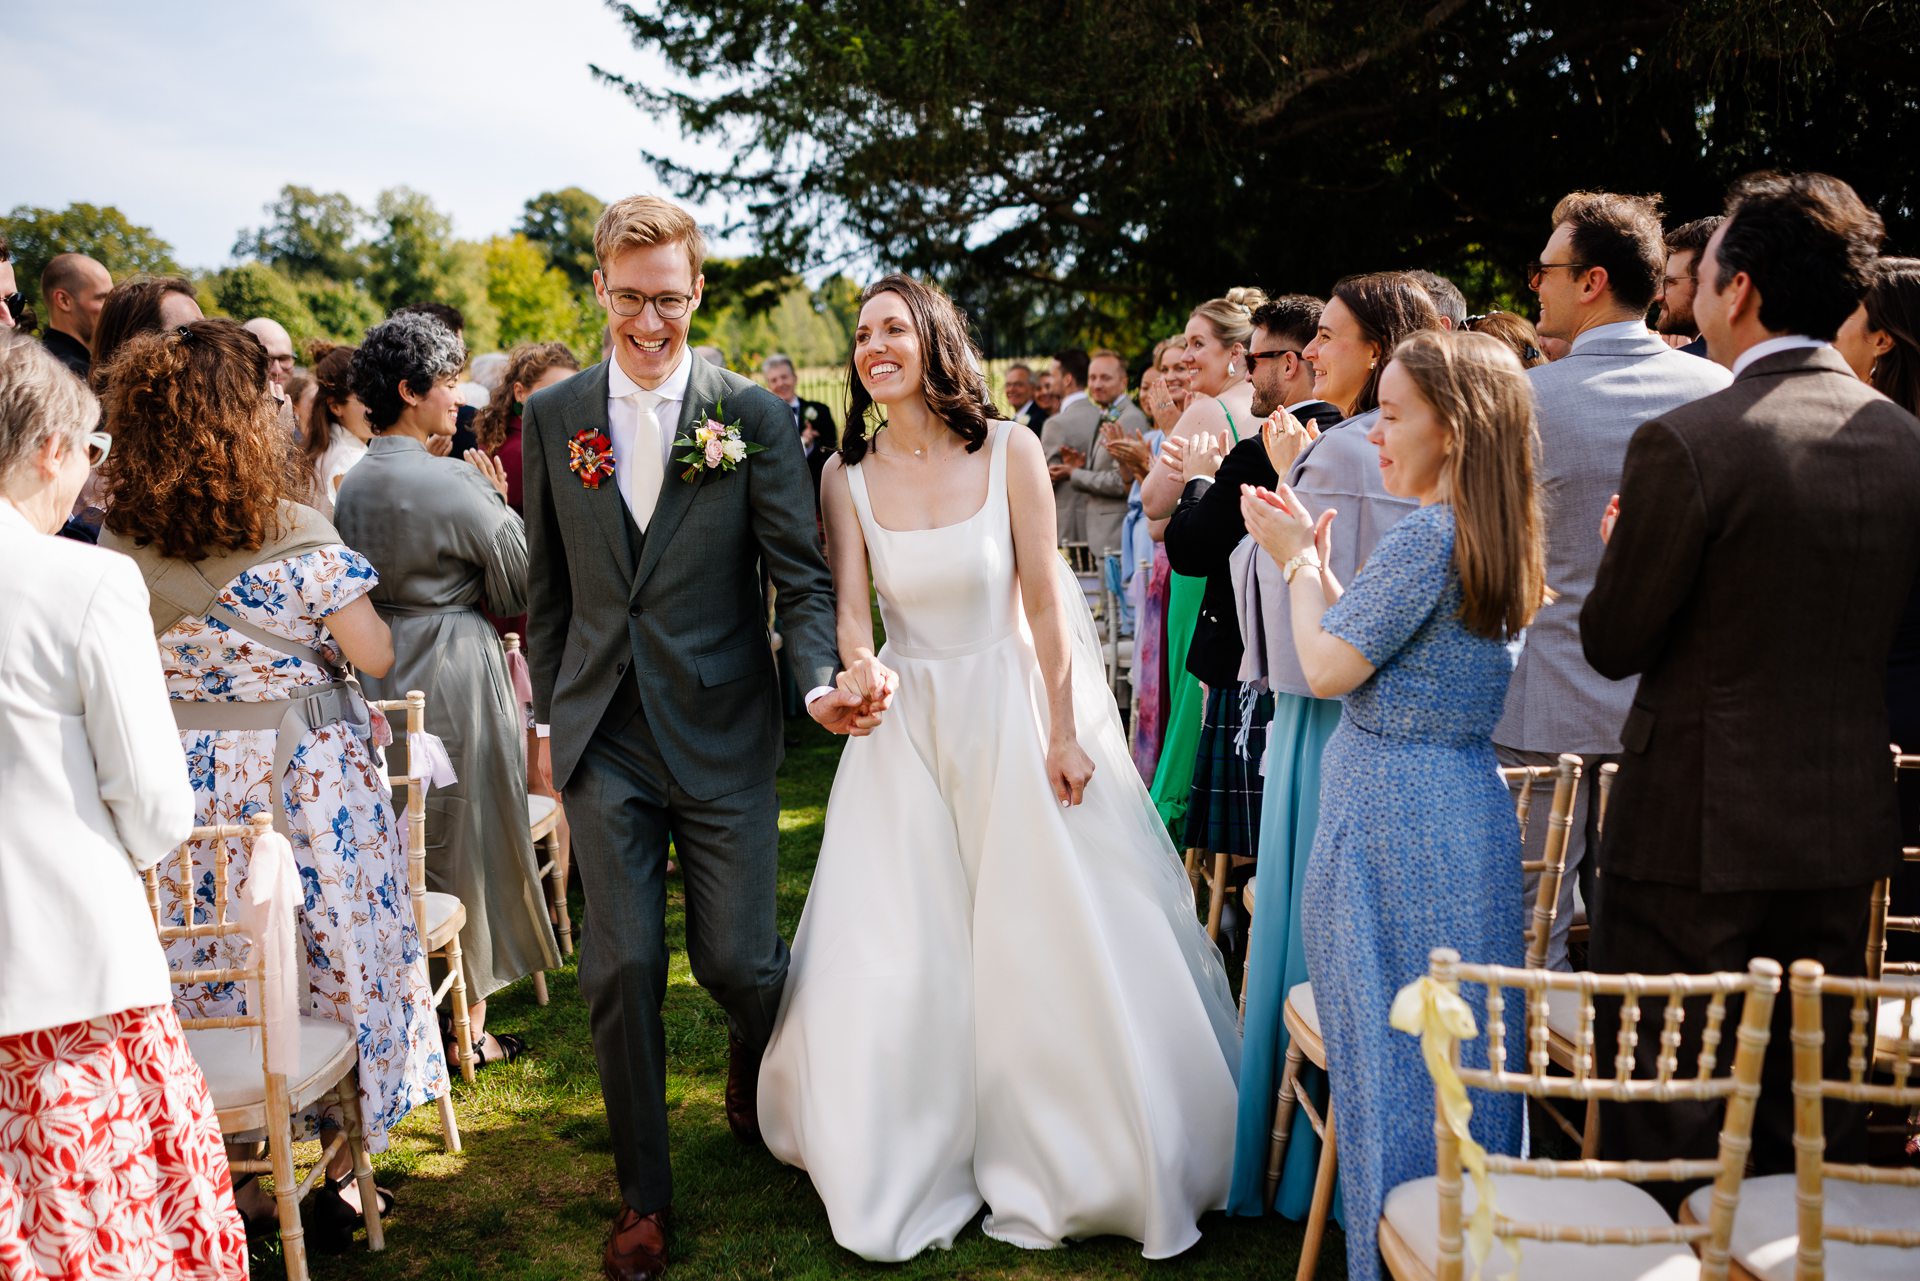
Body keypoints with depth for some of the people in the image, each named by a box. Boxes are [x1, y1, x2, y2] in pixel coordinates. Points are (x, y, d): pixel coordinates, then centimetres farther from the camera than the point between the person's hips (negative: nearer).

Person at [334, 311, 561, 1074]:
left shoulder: (350, 485, 5)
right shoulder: (453, 482, -17)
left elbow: (358, 588, 13)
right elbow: (519, 590, -13)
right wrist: (501, 504, 1)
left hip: (380, 672, 7)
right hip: (457, 674, -7)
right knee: (467, 841, 6)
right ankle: (469, 1027, 16)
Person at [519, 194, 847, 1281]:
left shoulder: (755, 415, -4)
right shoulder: (553, 415, 5)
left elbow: (803, 573, -6)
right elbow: (548, 585, 12)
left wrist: (823, 678, -23)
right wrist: (552, 712, 11)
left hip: (723, 735, -2)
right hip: (604, 740, 2)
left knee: (737, 960, 5)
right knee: (623, 970, 4)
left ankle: (760, 1078, 42)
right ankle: (645, 1194, 23)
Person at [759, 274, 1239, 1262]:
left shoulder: (1010, 450, -7)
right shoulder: (848, 476, -1)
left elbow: (1044, 599, -6)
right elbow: (850, 611, -5)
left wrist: (1064, 733, -6)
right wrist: (860, 669, -27)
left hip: (1014, 713, -2)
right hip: (907, 728, 2)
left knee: (1047, 944, 5)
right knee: (896, 960, 4)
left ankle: (1061, 1163, 27)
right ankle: (905, 1170, 25)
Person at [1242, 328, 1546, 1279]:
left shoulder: (1426, 534, -19)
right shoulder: (1495, 537, 10)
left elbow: (1330, 668, -17)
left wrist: (1298, 563, -3)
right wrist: (1313, 557, 12)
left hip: (1391, 822, -9)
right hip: (1466, 810, 9)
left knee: (1392, 1052, 4)